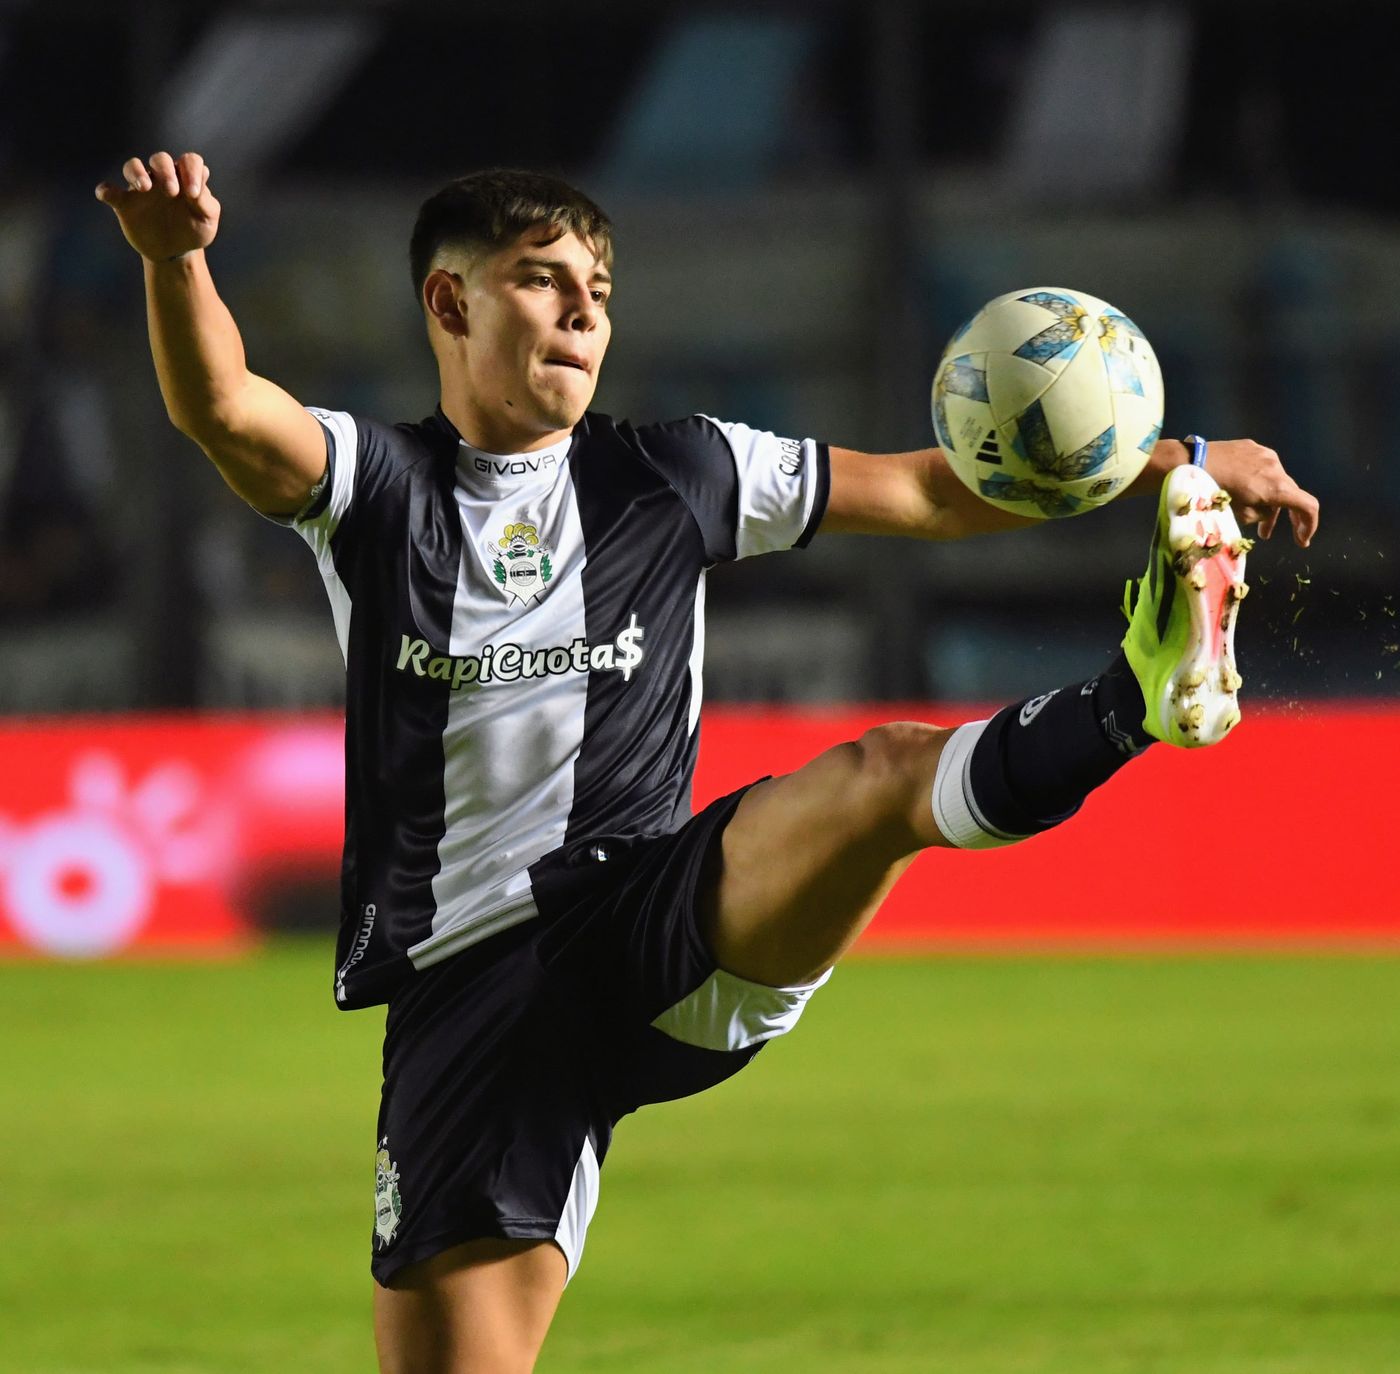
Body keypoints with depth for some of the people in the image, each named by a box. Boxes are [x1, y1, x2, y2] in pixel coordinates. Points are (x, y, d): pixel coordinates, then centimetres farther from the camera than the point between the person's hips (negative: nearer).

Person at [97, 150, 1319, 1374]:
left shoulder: (672, 479, 12)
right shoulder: (376, 489, 7)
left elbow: (937, 493, 15)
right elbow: (224, 411, -14)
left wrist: (1173, 466, 7)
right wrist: (176, 261, -35)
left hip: (669, 933, 0)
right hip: (463, 987, 0)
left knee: (886, 775, -29)